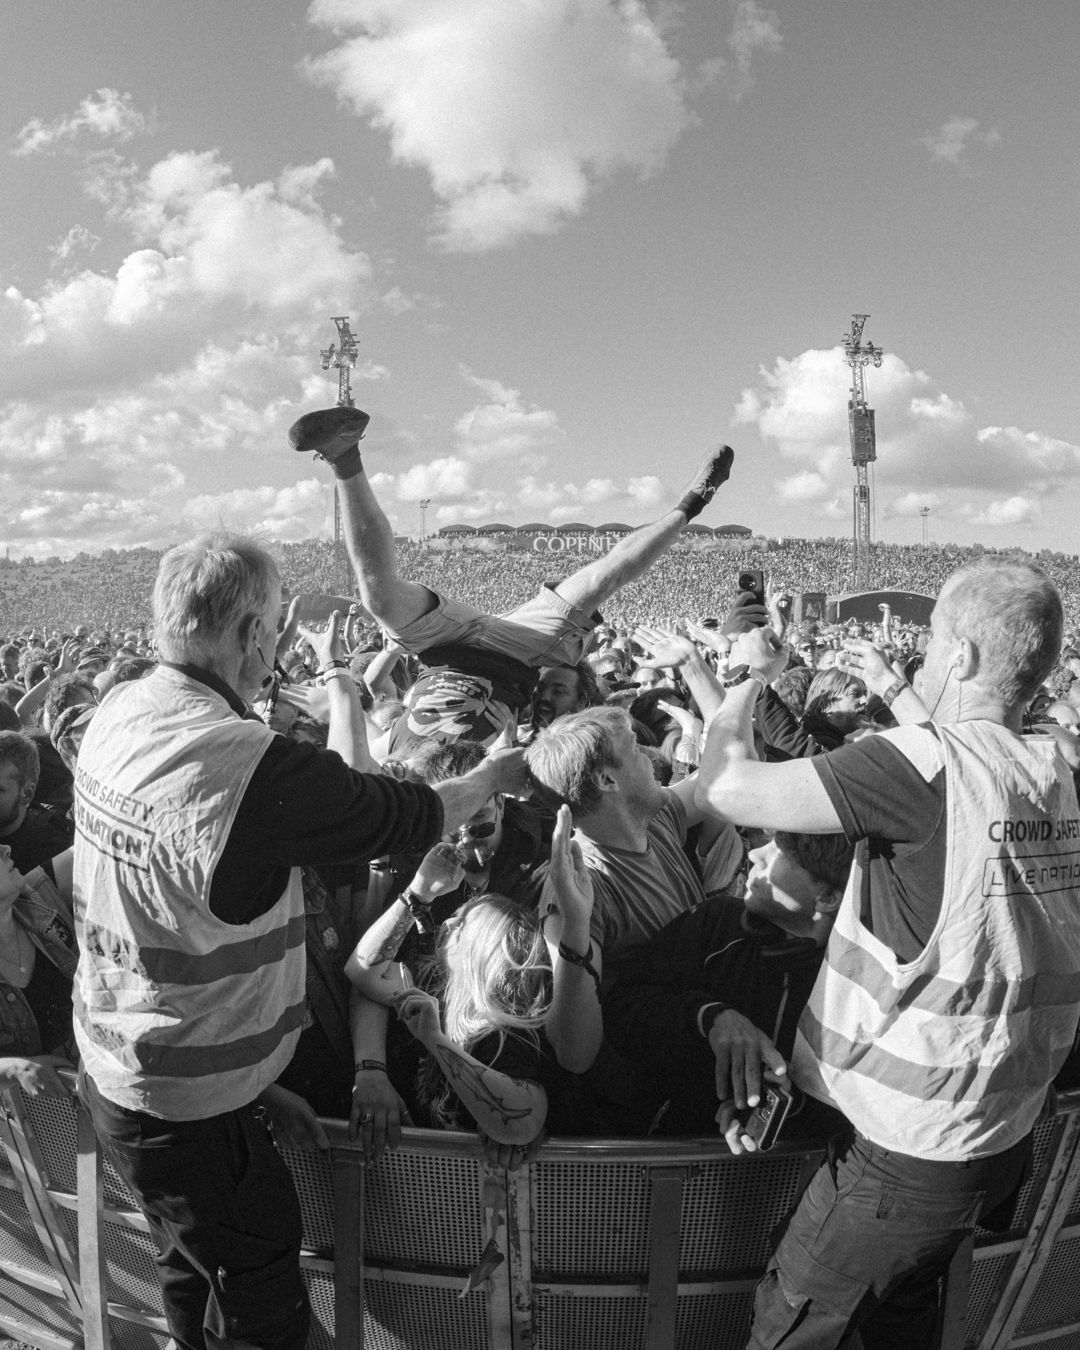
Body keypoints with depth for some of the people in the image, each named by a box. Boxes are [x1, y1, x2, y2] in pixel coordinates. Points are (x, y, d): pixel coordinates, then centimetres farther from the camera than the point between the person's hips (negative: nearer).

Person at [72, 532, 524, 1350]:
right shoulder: (251, 767, -31)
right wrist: (503, 773, -1)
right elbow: (413, 817, -16)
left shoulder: (117, 715, -6)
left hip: (111, 1063, 8)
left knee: (197, 1269, 29)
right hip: (189, 1110, -8)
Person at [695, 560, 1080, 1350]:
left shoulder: (922, 765, -27)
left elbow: (728, 788, -24)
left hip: (909, 1160, -7)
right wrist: (893, 695, 19)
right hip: (1007, 1136, 7)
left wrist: (748, 678, -7)